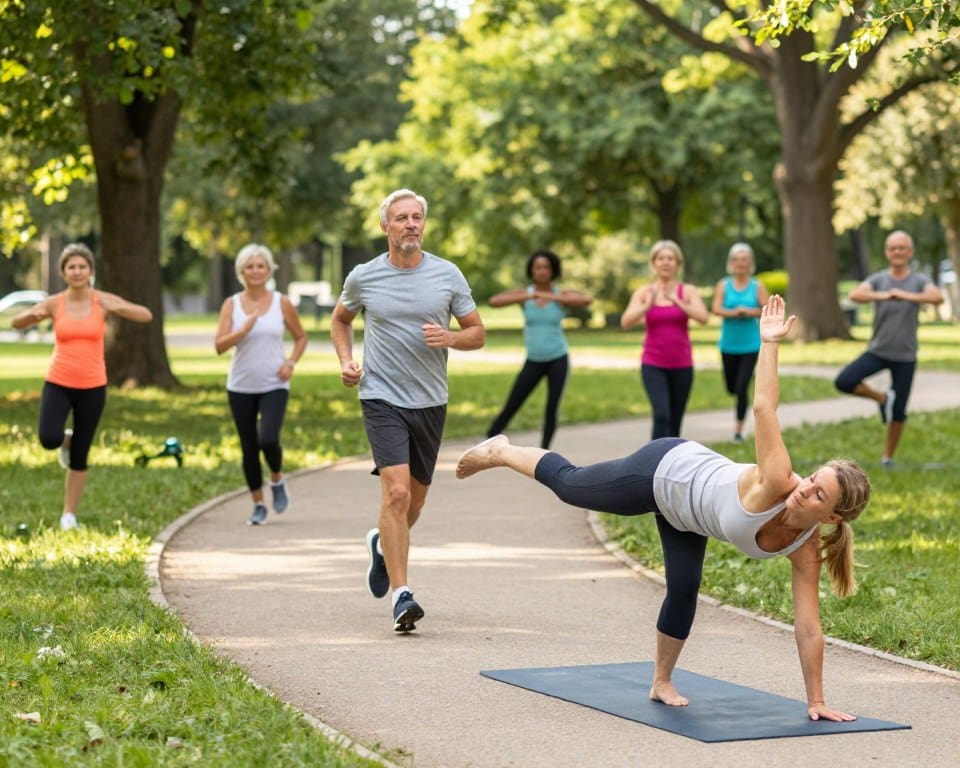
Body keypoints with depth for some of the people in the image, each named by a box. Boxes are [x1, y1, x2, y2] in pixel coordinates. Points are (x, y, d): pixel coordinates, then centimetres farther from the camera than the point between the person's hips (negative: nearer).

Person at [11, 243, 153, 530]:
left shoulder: (103, 301, -3)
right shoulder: (54, 303, -1)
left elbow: (146, 316, -9)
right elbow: (17, 323, 6)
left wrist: (119, 308, -29)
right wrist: (33, 314, -17)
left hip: (92, 387, 0)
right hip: (58, 383, 0)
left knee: (79, 457, 3)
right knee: (49, 439, -24)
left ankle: (69, 516, 17)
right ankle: (66, 439, 14)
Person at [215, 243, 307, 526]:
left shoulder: (282, 304, 1)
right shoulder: (231, 304, 0)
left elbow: (300, 337, 13)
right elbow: (219, 346, -8)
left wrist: (291, 362, -5)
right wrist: (243, 330, -24)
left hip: (274, 386, -1)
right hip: (241, 388, 2)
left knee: (268, 439, -21)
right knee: (249, 448, 4)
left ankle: (277, 479, 10)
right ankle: (258, 506, 18)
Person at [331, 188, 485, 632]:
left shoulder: (448, 276, 1)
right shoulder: (363, 278, 0)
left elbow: (477, 333, 7)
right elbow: (340, 320, 20)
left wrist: (450, 338, -14)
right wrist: (345, 361, 3)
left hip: (430, 401, 3)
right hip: (382, 399, -3)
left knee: (415, 499, 14)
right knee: (396, 492, -18)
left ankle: (383, 544, 47)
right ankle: (401, 596, -17)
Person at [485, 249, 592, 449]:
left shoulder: (562, 294, -4)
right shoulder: (523, 294, -3)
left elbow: (587, 299, -25)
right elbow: (494, 301, -19)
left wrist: (552, 297, -26)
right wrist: (528, 296, -26)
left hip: (558, 359, -1)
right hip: (533, 361, 1)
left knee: (552, 410, -3)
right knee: (510, 408, -3)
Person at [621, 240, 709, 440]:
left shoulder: (688, 291, 1)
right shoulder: (644, 293, 2)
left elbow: (703, 318, -15)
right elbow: (626, 323, -10)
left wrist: (675, 301, -26)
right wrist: (648, 304, -25)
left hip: (682, 365, 2)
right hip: (653, 365, -2)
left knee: (675, 420, 9)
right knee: (661, 414, -19)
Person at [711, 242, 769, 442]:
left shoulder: (757, 286, -1)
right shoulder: (724, 285, 0)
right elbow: (716, 309, -13)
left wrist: (750, 312, -24)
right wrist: (733, 312, -30)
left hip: (750, 345, -2)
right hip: (729, 345, 2)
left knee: (742, 388, -10)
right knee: (731, 388, 12)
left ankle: (739, 429, 1)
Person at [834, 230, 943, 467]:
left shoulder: (919, 281, -5)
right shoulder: (878, 279, -2)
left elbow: (937, 297, -27)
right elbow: (855, 295, -22)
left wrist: (906, 296, -43)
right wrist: (882, 296, -42)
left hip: (905, 356, -1)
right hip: (878, 351, 1)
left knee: (898, 413, 4)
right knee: (844, 381, -20)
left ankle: (888, 458, 22)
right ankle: (882, 398, 4)